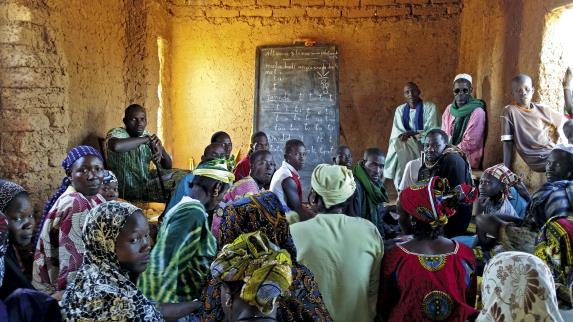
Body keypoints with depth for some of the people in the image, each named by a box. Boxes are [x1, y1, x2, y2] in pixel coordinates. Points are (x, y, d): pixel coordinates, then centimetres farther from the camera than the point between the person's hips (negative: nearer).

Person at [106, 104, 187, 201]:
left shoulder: (148, 135, 7)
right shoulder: (116, 133, -11)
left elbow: (167, 166, 9)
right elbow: (116, 146, -40)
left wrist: (161, 150, -13)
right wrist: (146, 139, -28)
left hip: (146, 183, 7)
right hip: (126, 190, -7)